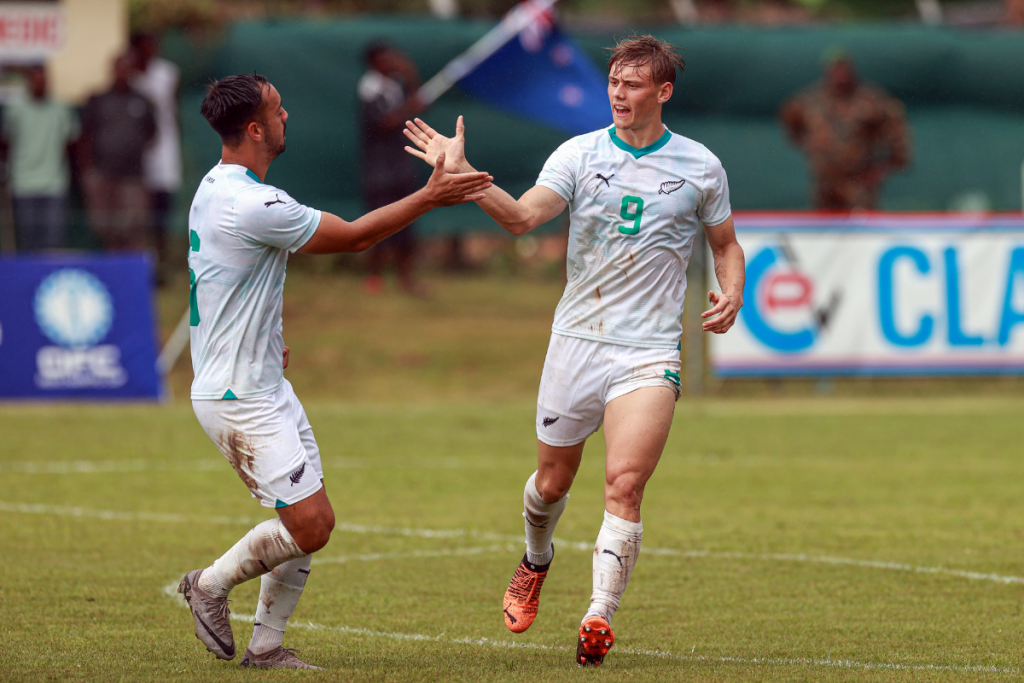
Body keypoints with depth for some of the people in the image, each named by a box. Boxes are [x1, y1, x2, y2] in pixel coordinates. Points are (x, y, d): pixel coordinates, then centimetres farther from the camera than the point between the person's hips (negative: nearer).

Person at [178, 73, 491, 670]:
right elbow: (354, 237, -15)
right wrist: (431, 197, -8)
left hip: (266, 387, 10)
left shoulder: (215, 188, 10)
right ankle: (211, 584, 9)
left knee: (315, 522, 8)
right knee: (308, 527, -11)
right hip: (241, 399, -10)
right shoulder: (253, 205, -23)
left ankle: (267, 644, 13)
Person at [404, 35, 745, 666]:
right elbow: (523, 216, -15)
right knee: (553, 480, 12)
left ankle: (600, 617, -16)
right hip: (577, 338, 1)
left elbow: (726, 242, 17)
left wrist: (732, 294, -4)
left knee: (625, 484, -17)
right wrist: (459, 172, -29)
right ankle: (536, 562, 44)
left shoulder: (701, 166, 3)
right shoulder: (580, 154, 0)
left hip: (649, 351, -1)